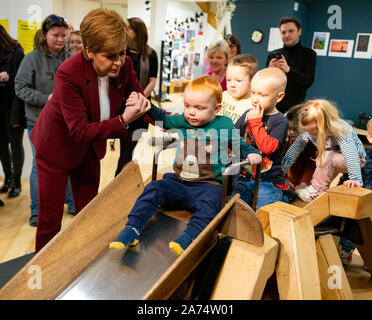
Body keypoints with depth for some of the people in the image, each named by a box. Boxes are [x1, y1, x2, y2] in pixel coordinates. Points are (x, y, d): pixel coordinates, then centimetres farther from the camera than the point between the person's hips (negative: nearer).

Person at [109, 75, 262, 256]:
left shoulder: (224, 125, 0)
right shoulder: (182, 121, 8)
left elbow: (239, 144, 12)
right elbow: (163, 118, 25)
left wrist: (251, 153, -7)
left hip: (207, 185, -3)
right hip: (178, 182, 4)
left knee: (209, 204, -34)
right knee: (153, 189, -17)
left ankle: (188, 238, -47)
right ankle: (132, 229, -17)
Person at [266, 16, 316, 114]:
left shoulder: (309, 54, 5)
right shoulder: (272, 55, 11)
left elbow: (308, 82, -8)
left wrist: (288, 69, -22)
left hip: (295, 107, -2)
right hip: (273, 106, 2)